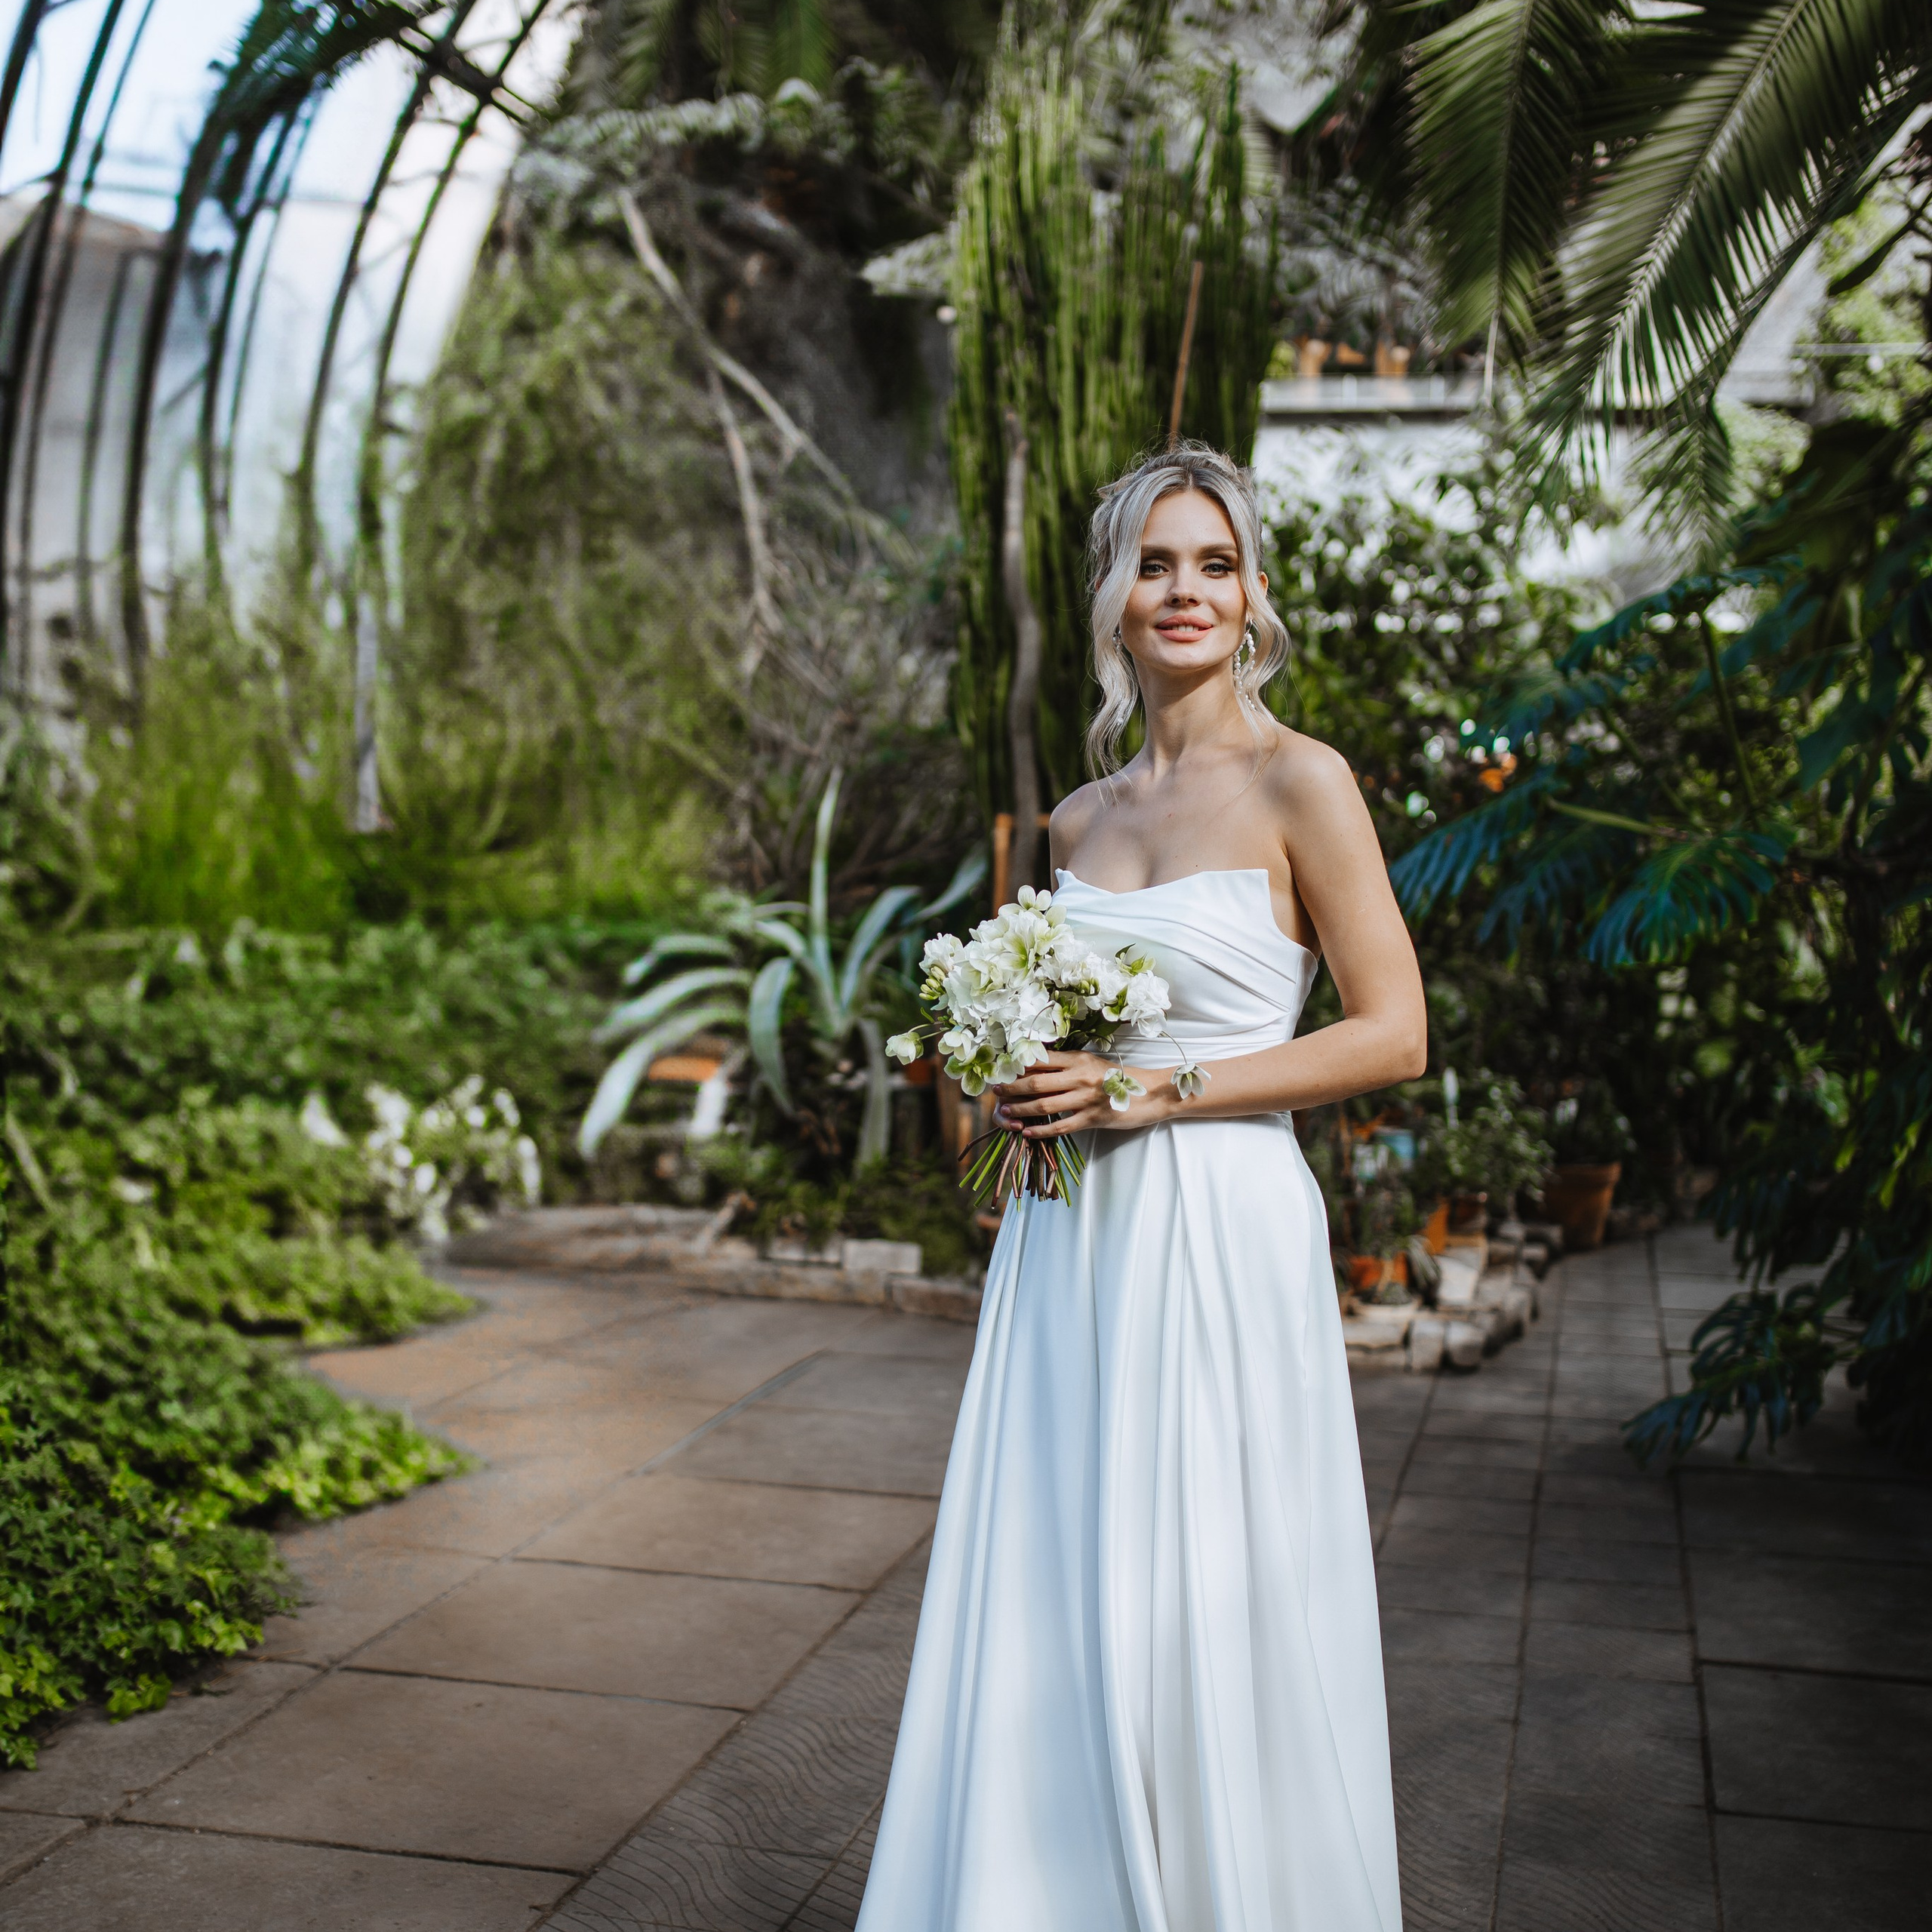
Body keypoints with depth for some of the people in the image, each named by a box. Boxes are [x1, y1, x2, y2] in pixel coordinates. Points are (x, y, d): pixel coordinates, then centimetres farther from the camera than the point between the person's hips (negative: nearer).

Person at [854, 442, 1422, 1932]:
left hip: (1221, 1243, -6)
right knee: (1053, 1610, 9)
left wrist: (1156, 1090, -14)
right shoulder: (1083, 818, 12)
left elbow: (1394, 1034, -9)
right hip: (1071, 1249, 6)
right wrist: (1014, 1092, 2)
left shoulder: (1300, 783, -6)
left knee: (1205, 1625, 1)